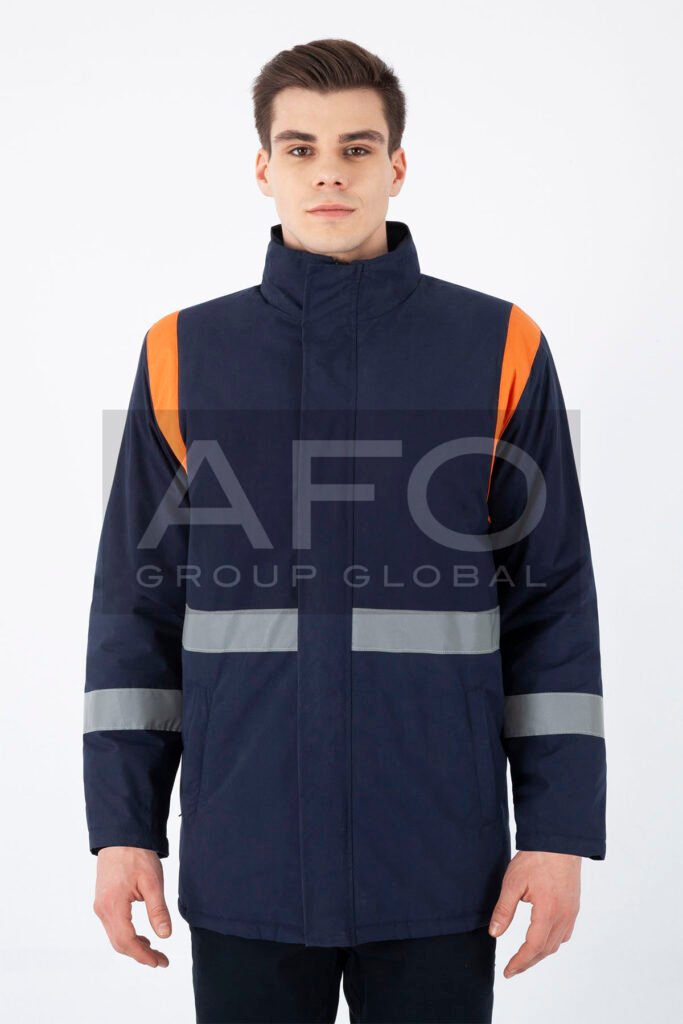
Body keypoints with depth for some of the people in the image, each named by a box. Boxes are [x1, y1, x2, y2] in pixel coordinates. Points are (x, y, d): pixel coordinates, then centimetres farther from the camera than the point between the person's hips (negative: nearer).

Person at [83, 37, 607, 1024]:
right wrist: (122, 827, 2)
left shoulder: (500, 350, 1)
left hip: (440, 868, -1)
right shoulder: (184, 355, 4)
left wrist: (559, 831, -3)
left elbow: (555, 607, 1)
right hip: (244, 867, 1)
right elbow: (136, 610, 6)